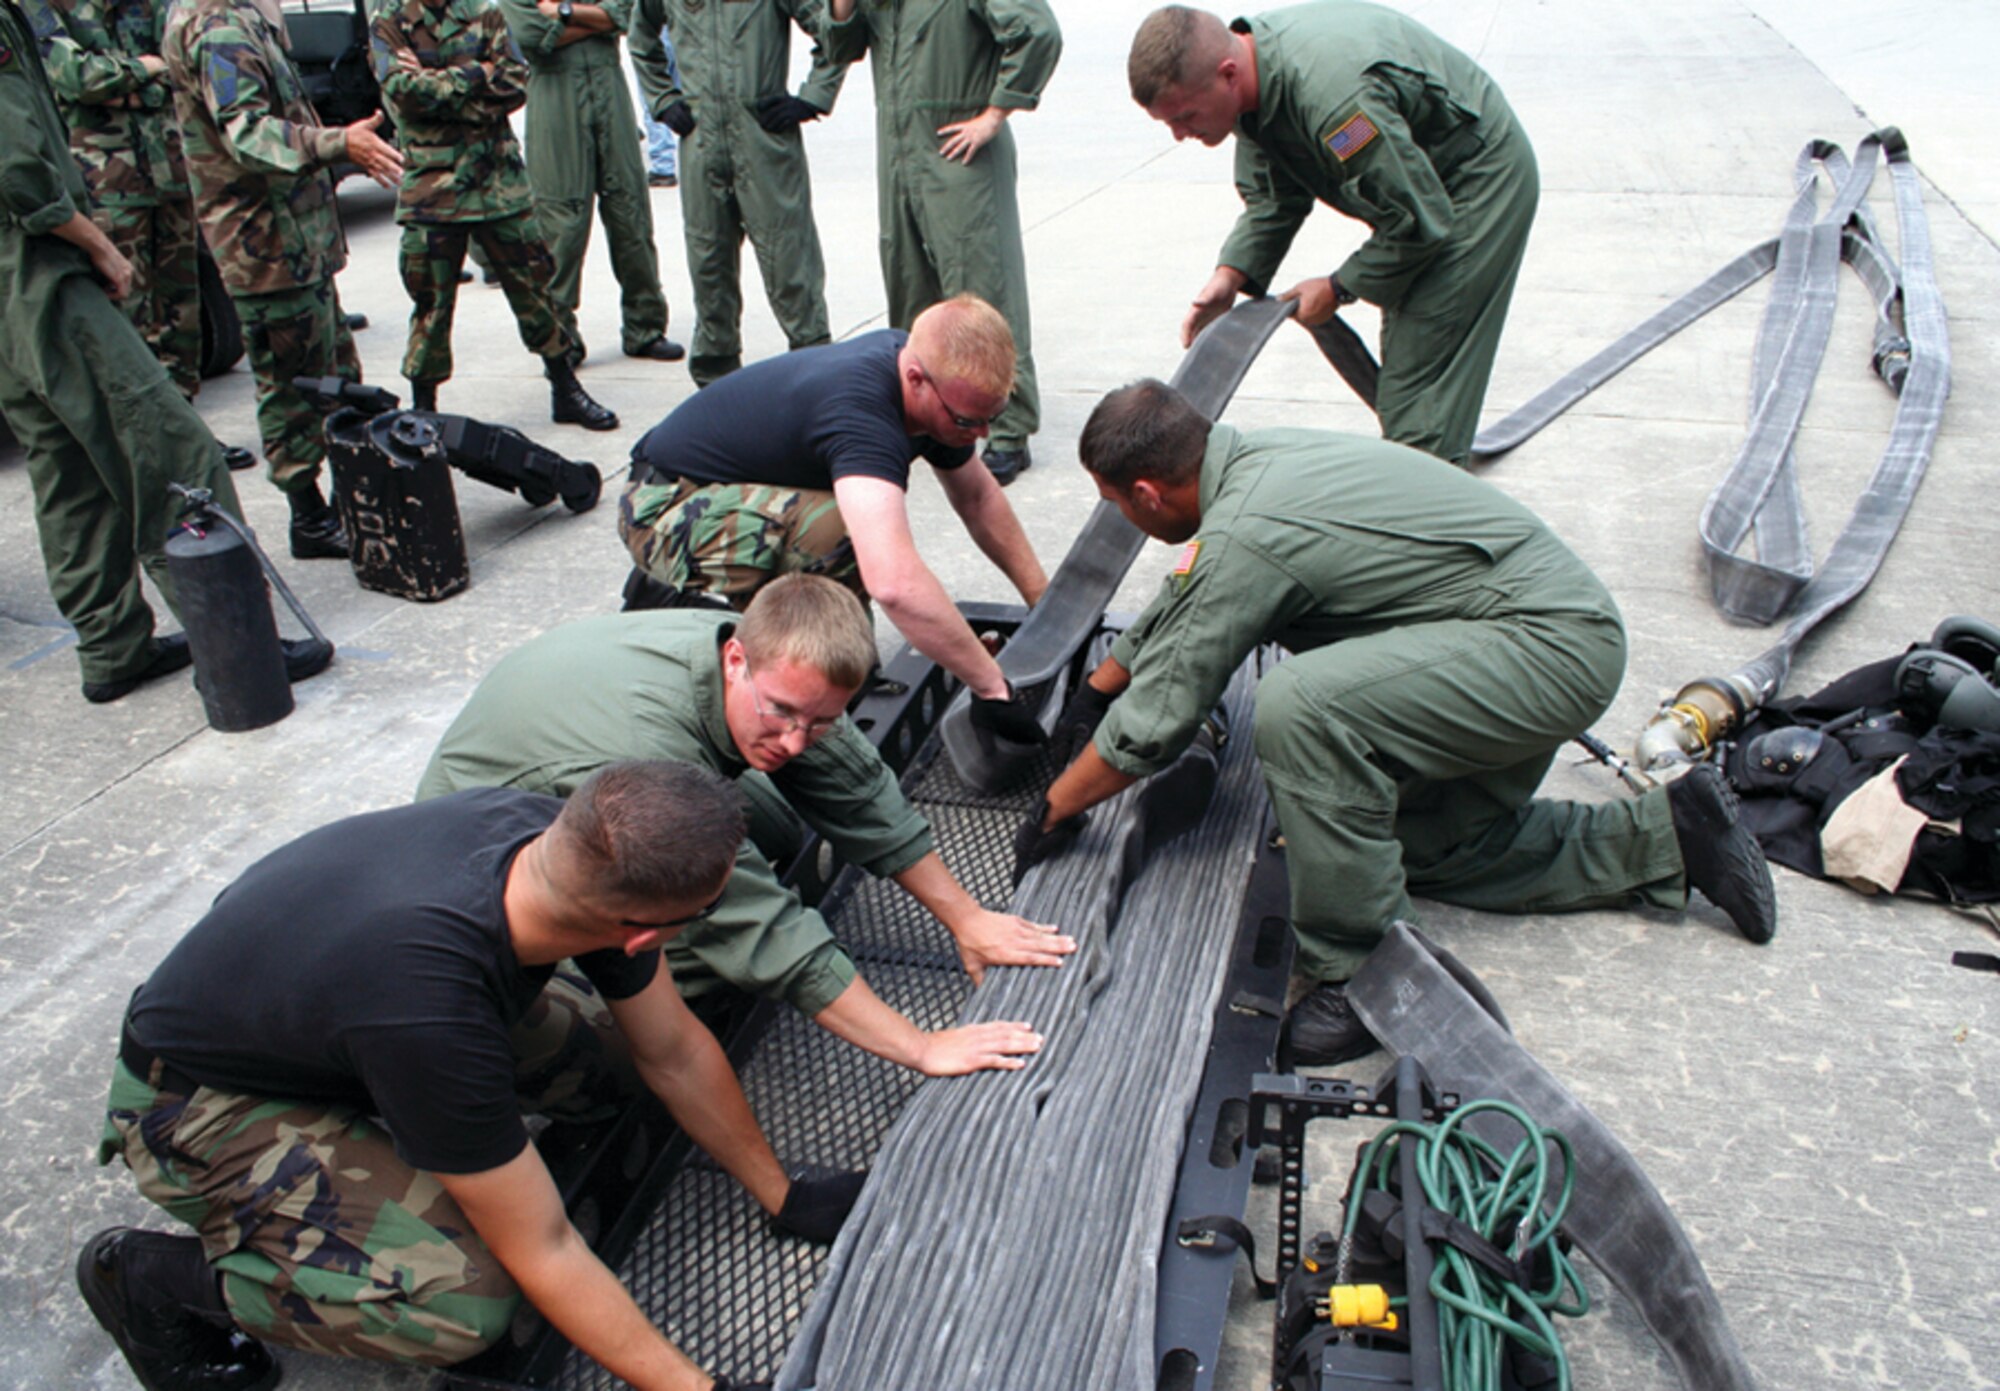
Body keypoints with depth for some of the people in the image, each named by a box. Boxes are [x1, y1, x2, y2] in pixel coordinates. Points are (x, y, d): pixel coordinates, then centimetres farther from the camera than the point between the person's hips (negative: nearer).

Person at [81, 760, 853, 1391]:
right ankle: (156, 1274, -4)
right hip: (197, 1102, -7)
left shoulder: (542, 830, -22)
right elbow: (542, 1251, -27)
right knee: (463, 1299, -24)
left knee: (601, 1041, -7)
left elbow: (674, 1050, -6)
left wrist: (782, 1196, 2)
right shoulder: (431, 1011, -42)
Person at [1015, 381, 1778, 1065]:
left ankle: (1362, 976, -16)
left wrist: (1055, 812, -3)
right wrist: (1094, 690, 31)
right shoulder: (1252, 456, 3)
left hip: (1555, 644, -11)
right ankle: (1672, 834, 25)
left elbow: (1154, 721, -18)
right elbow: (1175, 606, 21)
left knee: (1300, 705, -30)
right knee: (1432, 847, 21)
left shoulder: (1245, 537, -25)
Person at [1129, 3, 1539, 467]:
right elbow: (1272, 199, 3)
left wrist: (1339, 288, -17)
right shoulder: (1255, 82, -10)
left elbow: (1420, 220, -29)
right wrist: (1231, 275, -12)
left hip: (1481, 181, -9)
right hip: (1412, 174, 9)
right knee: (1401, 360, 18)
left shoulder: (1329, 90, -38)